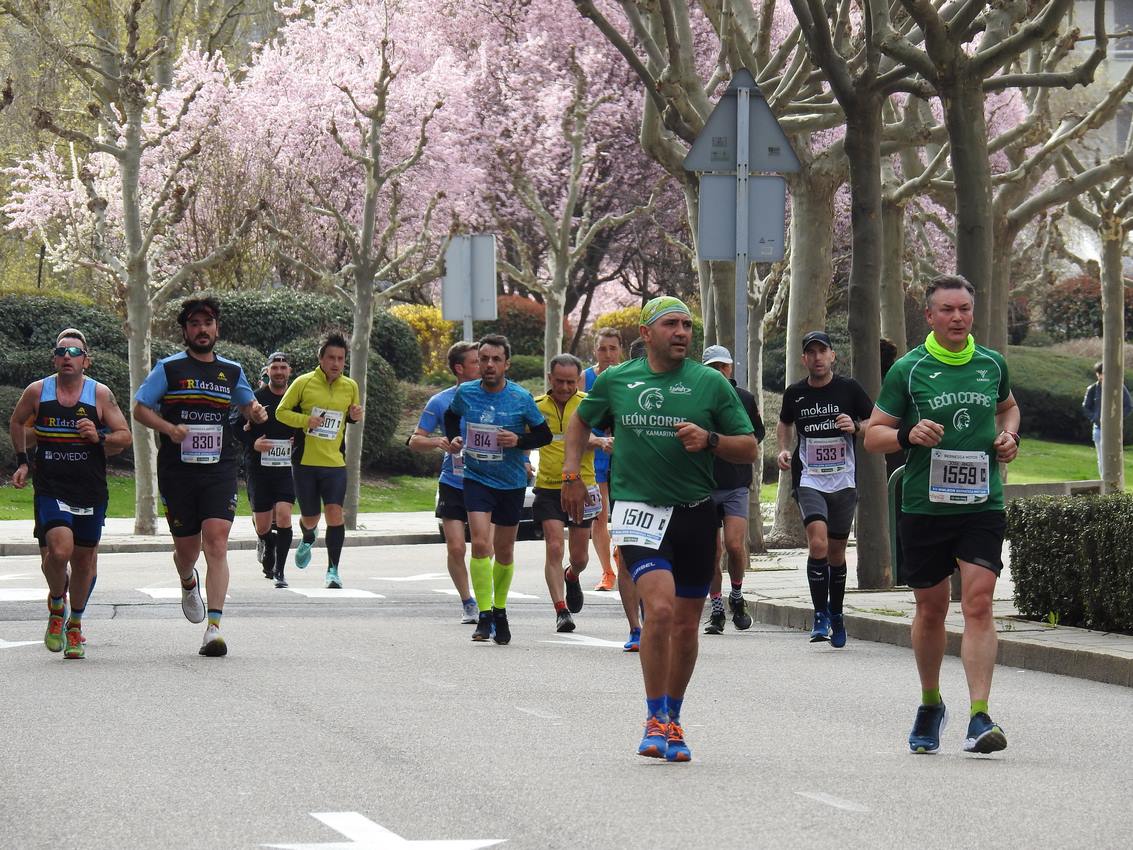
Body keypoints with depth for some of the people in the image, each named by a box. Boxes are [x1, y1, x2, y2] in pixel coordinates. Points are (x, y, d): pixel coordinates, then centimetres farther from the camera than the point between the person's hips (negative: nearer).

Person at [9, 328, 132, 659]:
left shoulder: (100, 394, -2)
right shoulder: (37, 392, 0)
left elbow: (125, 436, 3)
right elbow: (17, 422, 19)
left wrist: (100, 438, -16)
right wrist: (22, 461, 12)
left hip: (91, 492, 1)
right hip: (50, 489, -1)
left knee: (84, 560, 9)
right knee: (58, 551, -21)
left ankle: (74, 624, 30)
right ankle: (57, 604, 9)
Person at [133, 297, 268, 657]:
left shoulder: (231, 371, 12)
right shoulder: (169, 368, 3)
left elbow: (247, 403, 29)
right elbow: (140, 408, 3)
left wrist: (257, 412, 5)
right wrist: (169, 428, -14)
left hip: (219, 469, 1)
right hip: (177, 470, -1)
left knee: (216, 542, -15)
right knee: (186, 546, 8)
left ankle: (214, 628, -20)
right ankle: (188, 583, 47)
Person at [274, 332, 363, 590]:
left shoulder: (350, 386, 5)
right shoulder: (304, 382, -5)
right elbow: (281, 412, 1)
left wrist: (355, 417, -3)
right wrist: (306, 420, -16)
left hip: (335, 462, 1)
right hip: (305, 461, -1)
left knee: (335, 513, -15)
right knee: (310, 518, 9)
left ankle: (333, 569, -6)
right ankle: (307, 540, 47)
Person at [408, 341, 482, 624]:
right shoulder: (440, 402, 1)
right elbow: (415, 441, 3)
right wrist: (437, 441, -17)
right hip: (452, 484, 0)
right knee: (456, 547, -6)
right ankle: (467, 603, 10)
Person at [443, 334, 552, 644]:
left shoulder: (521, 398, -9)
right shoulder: (465, 393, -4)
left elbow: (544, 434, 0)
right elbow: (451, 416, 18)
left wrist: (519, 440, -18)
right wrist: (453, 438, 0)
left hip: (511, 482, 0)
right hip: (476, 478, 0)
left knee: (504, 551, 12)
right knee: (480, 543, -18)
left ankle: (500, 611, 32)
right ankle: (484, 616, -15)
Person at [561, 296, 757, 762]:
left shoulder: (710, 383, 1)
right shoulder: (615, 381, 5)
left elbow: (748, 448, 4)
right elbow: (580, 422, 24)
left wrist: (709, 439, -14)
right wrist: (572, 474, 13)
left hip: (696, 514, 2)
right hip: (639, 510, -2)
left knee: (686, 625, 8)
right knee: (659, 608, -20)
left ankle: (673, 721, 26)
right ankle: (655, 719, -9)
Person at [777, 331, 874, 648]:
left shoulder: (849, 389, -1)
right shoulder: (795, 393, 3)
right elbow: (784, 423, 23)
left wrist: (856, 427, -13)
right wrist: (783, 449, 5)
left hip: (843, 480, 1)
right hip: (808, 479, 0)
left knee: (836, 552, 9)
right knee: (818, 543, -20)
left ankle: (836, 615, 28)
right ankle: (820, 615, -12)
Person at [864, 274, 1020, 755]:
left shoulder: (992, 364, 7)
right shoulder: (908, 370, -1)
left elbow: (1008, 407, 28)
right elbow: (873, 434, 2)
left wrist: (1009, 436, 7)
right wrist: (907, 435, -18)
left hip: (982, 504, 1)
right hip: (924, 508, -1)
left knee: (978, 603, -13)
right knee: (930, 610, 9)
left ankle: (979, 717, -18)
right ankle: (930, 705, 31)